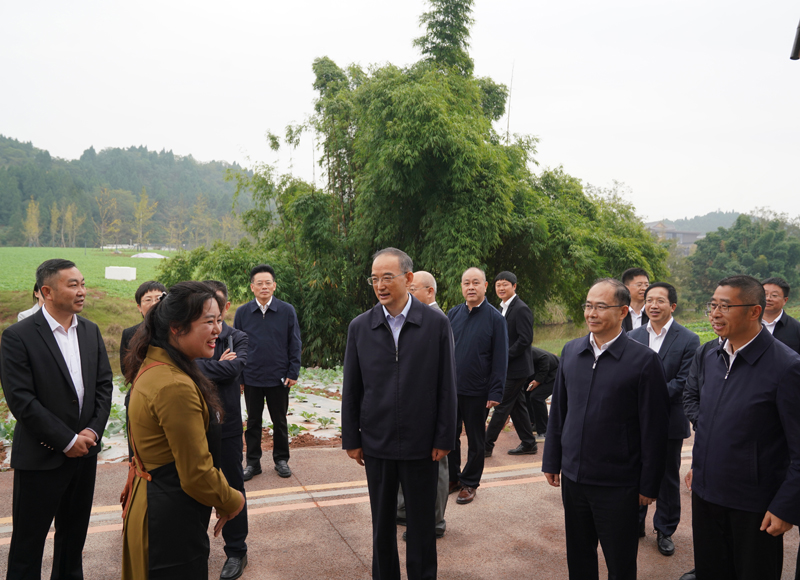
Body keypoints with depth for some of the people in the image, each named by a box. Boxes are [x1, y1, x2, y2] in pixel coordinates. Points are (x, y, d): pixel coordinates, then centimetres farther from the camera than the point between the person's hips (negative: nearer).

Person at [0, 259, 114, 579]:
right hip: (41, 457, -5)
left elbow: (104, 384, 6)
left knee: (74, 533, 19)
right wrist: (67, 441, -16)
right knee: (28, 540, 8)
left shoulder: (91, 331, 5)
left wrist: (93, 431, -7)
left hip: (85, 450, 6)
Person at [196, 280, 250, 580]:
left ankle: (236, 551, 27)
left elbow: (233, 368, -22)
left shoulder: (238, 339, -4)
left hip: (226, 425, -2)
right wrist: (217, 367, -18)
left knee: (233, 489, 10)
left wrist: (197, 367, -15)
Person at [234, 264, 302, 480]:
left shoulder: (287, 311, -3)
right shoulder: (242, 313, 0)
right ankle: (253, 462, 25)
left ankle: (281, 459, 27)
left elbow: (295, 345, 1)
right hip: (251, 378, 1)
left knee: (280, 421, 12)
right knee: (253, 421, 12)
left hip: (279, 378, -1)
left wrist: (293, 373, -4)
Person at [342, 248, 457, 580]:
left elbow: (446, 386, -4)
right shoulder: (360, 327, -2)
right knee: (382, 524, 15)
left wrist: (444, 438, -5)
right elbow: (351, 389, 2)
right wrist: (351, 439, 2)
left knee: (422, 524, 12)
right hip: (376, 444, 2)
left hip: (422, 445, -1)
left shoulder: (436, 323, -7)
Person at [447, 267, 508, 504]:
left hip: (477, 392, -3)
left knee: (476, 441, 11)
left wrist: (496, 393, -11)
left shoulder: (495, 318, -7)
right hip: (450, 388, 3)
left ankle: (470, 483, 26)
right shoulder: (453, 314, 4)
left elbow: (500, 360, -7)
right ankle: (452, 478, 30)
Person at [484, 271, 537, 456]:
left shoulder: (521, 309, -15)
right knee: (517, 406, 14)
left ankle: (487, 446, 3)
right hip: (507, 367, 9)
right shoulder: (503, 308, 14)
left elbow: (525, 339, -21)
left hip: (516, 368, -9)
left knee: (502, 406, -3)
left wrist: (504, 357, -20)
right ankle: (528, 443, 24)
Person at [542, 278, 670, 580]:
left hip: (618, 486, -4)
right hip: (573, 477, 4)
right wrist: (552, 461, 10)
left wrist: (648, 485, -8)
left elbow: (654, 428, -9)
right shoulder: (571, 351, 3)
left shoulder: (643, 360, -12)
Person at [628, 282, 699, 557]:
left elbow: (683, 382, -13)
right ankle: (635, 524, 30)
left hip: (670, 421, -3)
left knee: (668, 478, 11)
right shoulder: (633, 337, 4)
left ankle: (665, 531, 27)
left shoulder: (688, 340, -8)